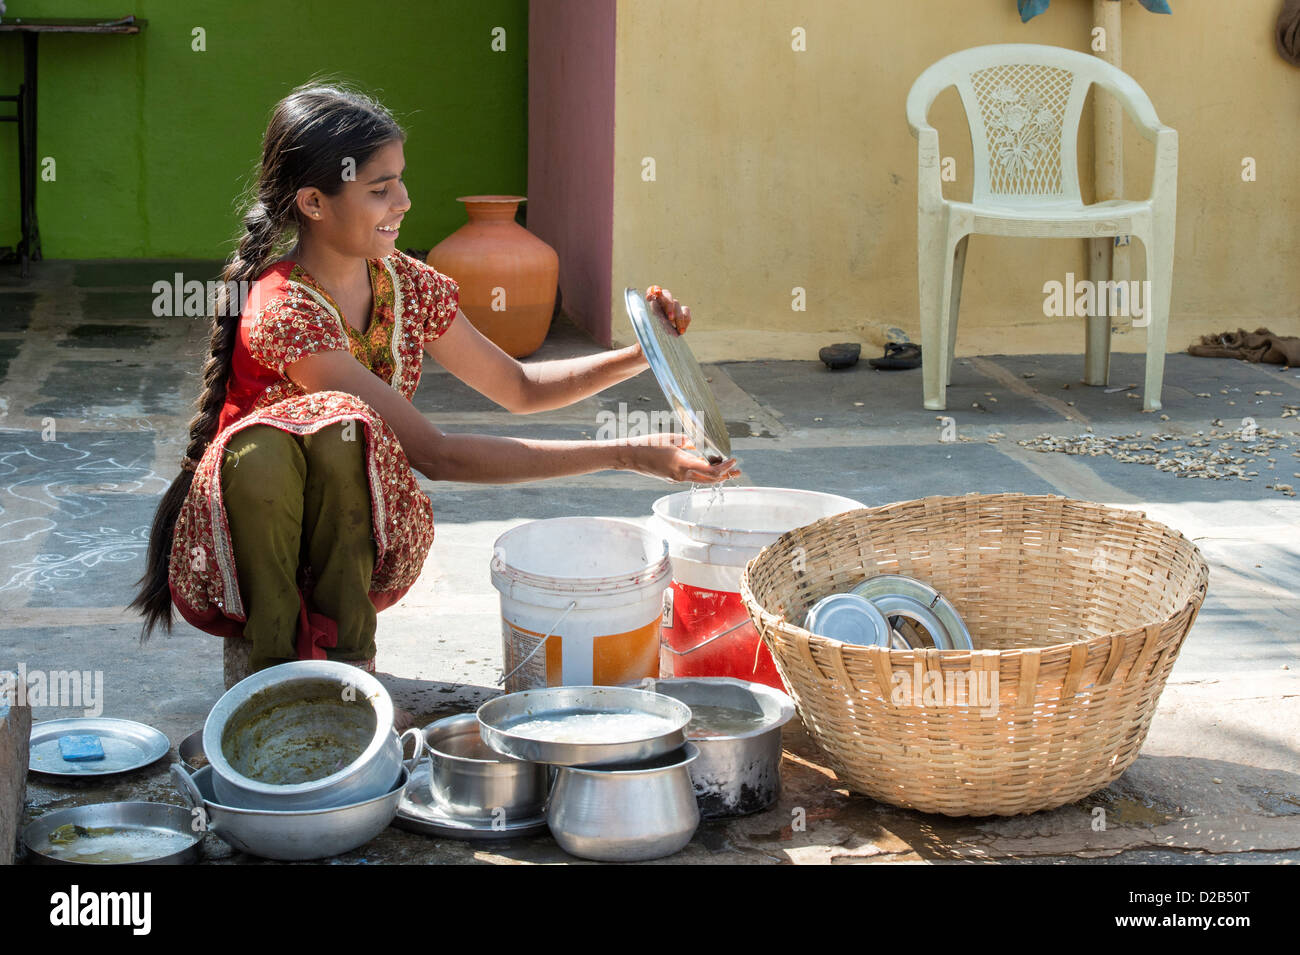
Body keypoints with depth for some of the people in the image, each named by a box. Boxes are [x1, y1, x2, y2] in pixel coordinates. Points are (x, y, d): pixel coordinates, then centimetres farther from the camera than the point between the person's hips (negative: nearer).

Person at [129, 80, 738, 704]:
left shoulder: (409, 286, -2)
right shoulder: (283, 313, -25)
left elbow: (518, 387, 12)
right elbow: (435, 455, -29)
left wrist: (638, 357, -7)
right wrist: (625, 455, -30)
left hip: (358, 548, 5)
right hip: (245, 553, -4)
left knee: (340, 426, -29)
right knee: (263, 441, -38)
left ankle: (346, 651, -18)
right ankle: (268, 659, -18)